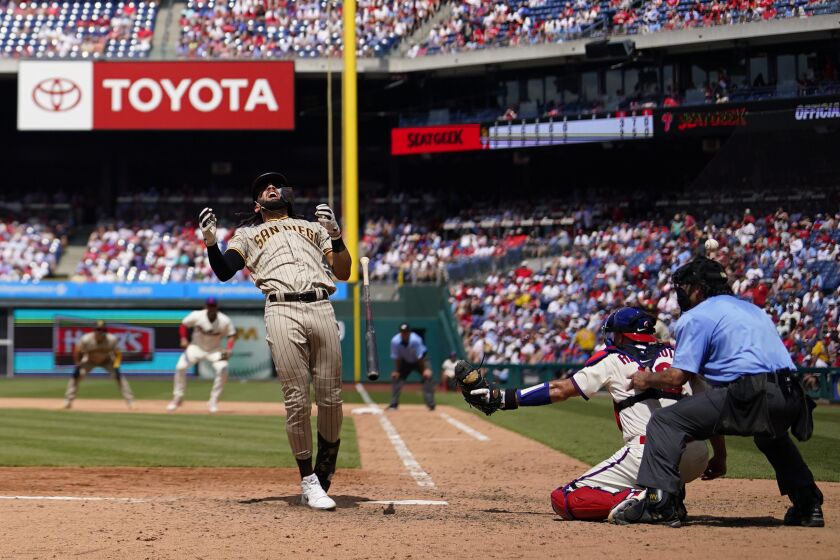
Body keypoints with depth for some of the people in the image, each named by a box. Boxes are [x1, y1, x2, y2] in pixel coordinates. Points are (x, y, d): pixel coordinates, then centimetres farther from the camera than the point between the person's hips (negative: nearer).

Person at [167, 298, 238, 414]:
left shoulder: (225, 321, -19)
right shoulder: (196, 316, -19)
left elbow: (232, 335, -7)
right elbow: (183, 325, -4)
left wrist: (228, 349, -23)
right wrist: (183, 339, -17)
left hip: (215, 350, -1)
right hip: (196, 347, 1)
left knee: (222, 369, -25)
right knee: (180, 367, -15)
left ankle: (213, 401, -10)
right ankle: (178, 398, 6)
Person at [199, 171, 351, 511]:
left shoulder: (314, 228, 29)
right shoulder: (248, 233, 25)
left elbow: (343, 272, 18)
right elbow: (224, 272, 9)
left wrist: (335, 235, 2)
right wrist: (210, 241, -8)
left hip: (321, 308, 2)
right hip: (282, 311, -2)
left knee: (331, 398, -1)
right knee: (296, 401, -8)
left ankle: (326, 468, 19)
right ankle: (308, 482, -1)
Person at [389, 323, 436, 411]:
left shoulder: (415, 340, -34)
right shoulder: (395, 341, -28)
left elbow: (420, 357, -26)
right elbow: (397, 358, -17)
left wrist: (425, 369, -23)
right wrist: (396, 371, -17)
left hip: (418, 361, -3)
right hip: (405, 362, 3)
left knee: (427, 376, -21)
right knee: (395, 377, -8)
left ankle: (430, 404, -16)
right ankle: (393, 404, 4)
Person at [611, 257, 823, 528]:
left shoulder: (696, 317, 7)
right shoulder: (753, 309, 31)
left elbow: (677, 377, 0)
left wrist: (647, 380, 19)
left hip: (749, 398, -8)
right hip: (791, 399, 8)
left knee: (665, 421, -1)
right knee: (770, 434, 41)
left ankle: (659, 502, -13)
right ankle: (809, 503, 33)